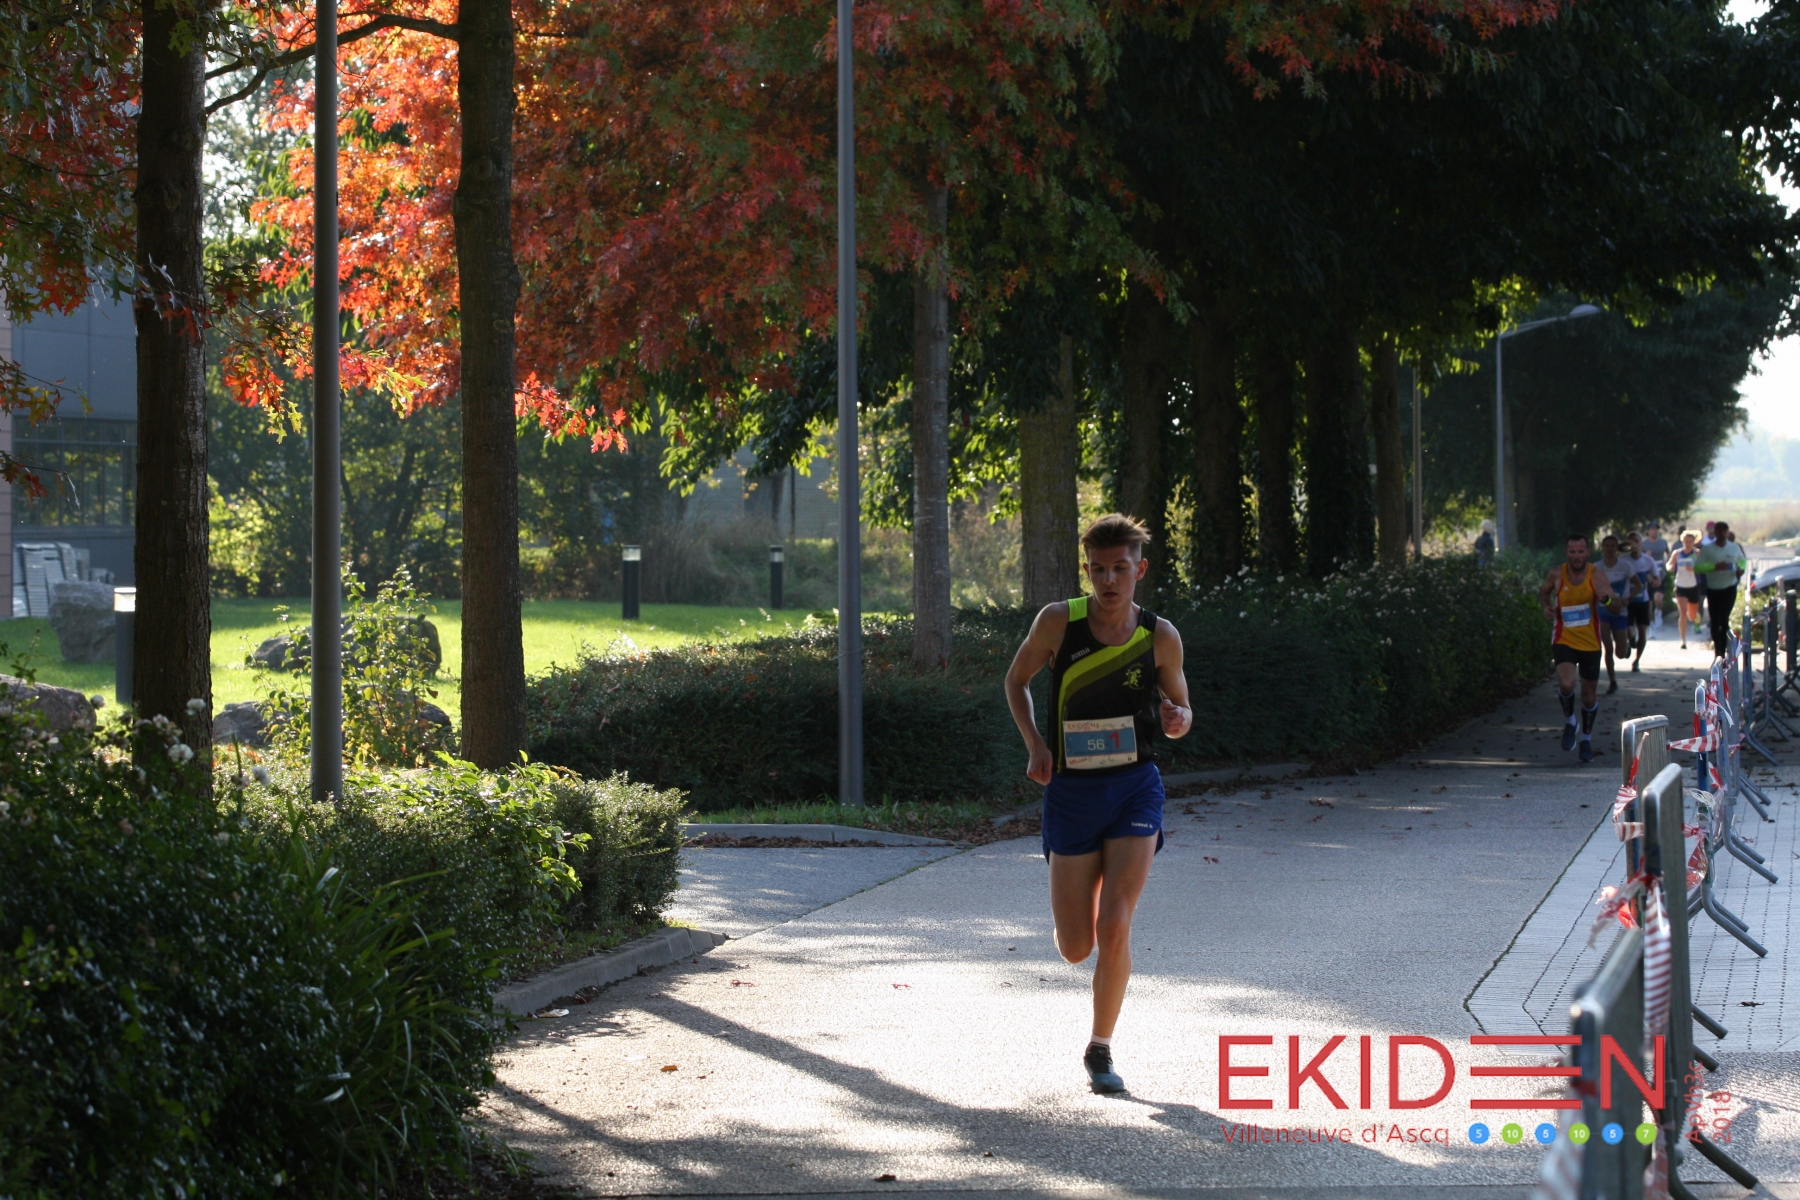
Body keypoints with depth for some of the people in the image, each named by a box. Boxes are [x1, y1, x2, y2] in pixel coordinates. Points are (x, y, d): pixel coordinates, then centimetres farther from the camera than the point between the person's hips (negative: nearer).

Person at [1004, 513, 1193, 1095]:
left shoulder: (1160, 637, -4)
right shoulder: (1059, 621, -7)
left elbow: (1180, 709, 10)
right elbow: (1017, 680, 9)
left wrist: (1177, 719, -14)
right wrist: (1035, 744, -6)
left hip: (1135, 789, -1)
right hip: (1072, 791, 1)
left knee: (1113, 929, -15)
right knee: (1075, 948, 2)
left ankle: (1100, 1050, 3)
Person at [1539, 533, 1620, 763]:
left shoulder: (1597, 576, -9)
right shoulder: (1557, 575, -4)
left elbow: (1618, 605, -19)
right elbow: (1544, 592, 18)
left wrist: (1606, 599, -42)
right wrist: (1546, 605, -4)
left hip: (1590, 644, 1)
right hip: (1564, 641, -1)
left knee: (1589, 695, 12)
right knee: (1567, 684, -27)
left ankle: (1587, 738, 37)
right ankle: (1569, 721, 3)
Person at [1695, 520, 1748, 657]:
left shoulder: (1735, 547, 5)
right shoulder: (1707, 548, -4)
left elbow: (1742, 561, 22)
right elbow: (1697, 567, -10)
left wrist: (1741, 569, -2)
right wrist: (1715, 566, -23)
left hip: (1729, 588, 0)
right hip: (1713, 589, 0)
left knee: (1724, 620, -10)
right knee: (1714, 622, 6)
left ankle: (1722, 651, -8)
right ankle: (1718, 649, 22)